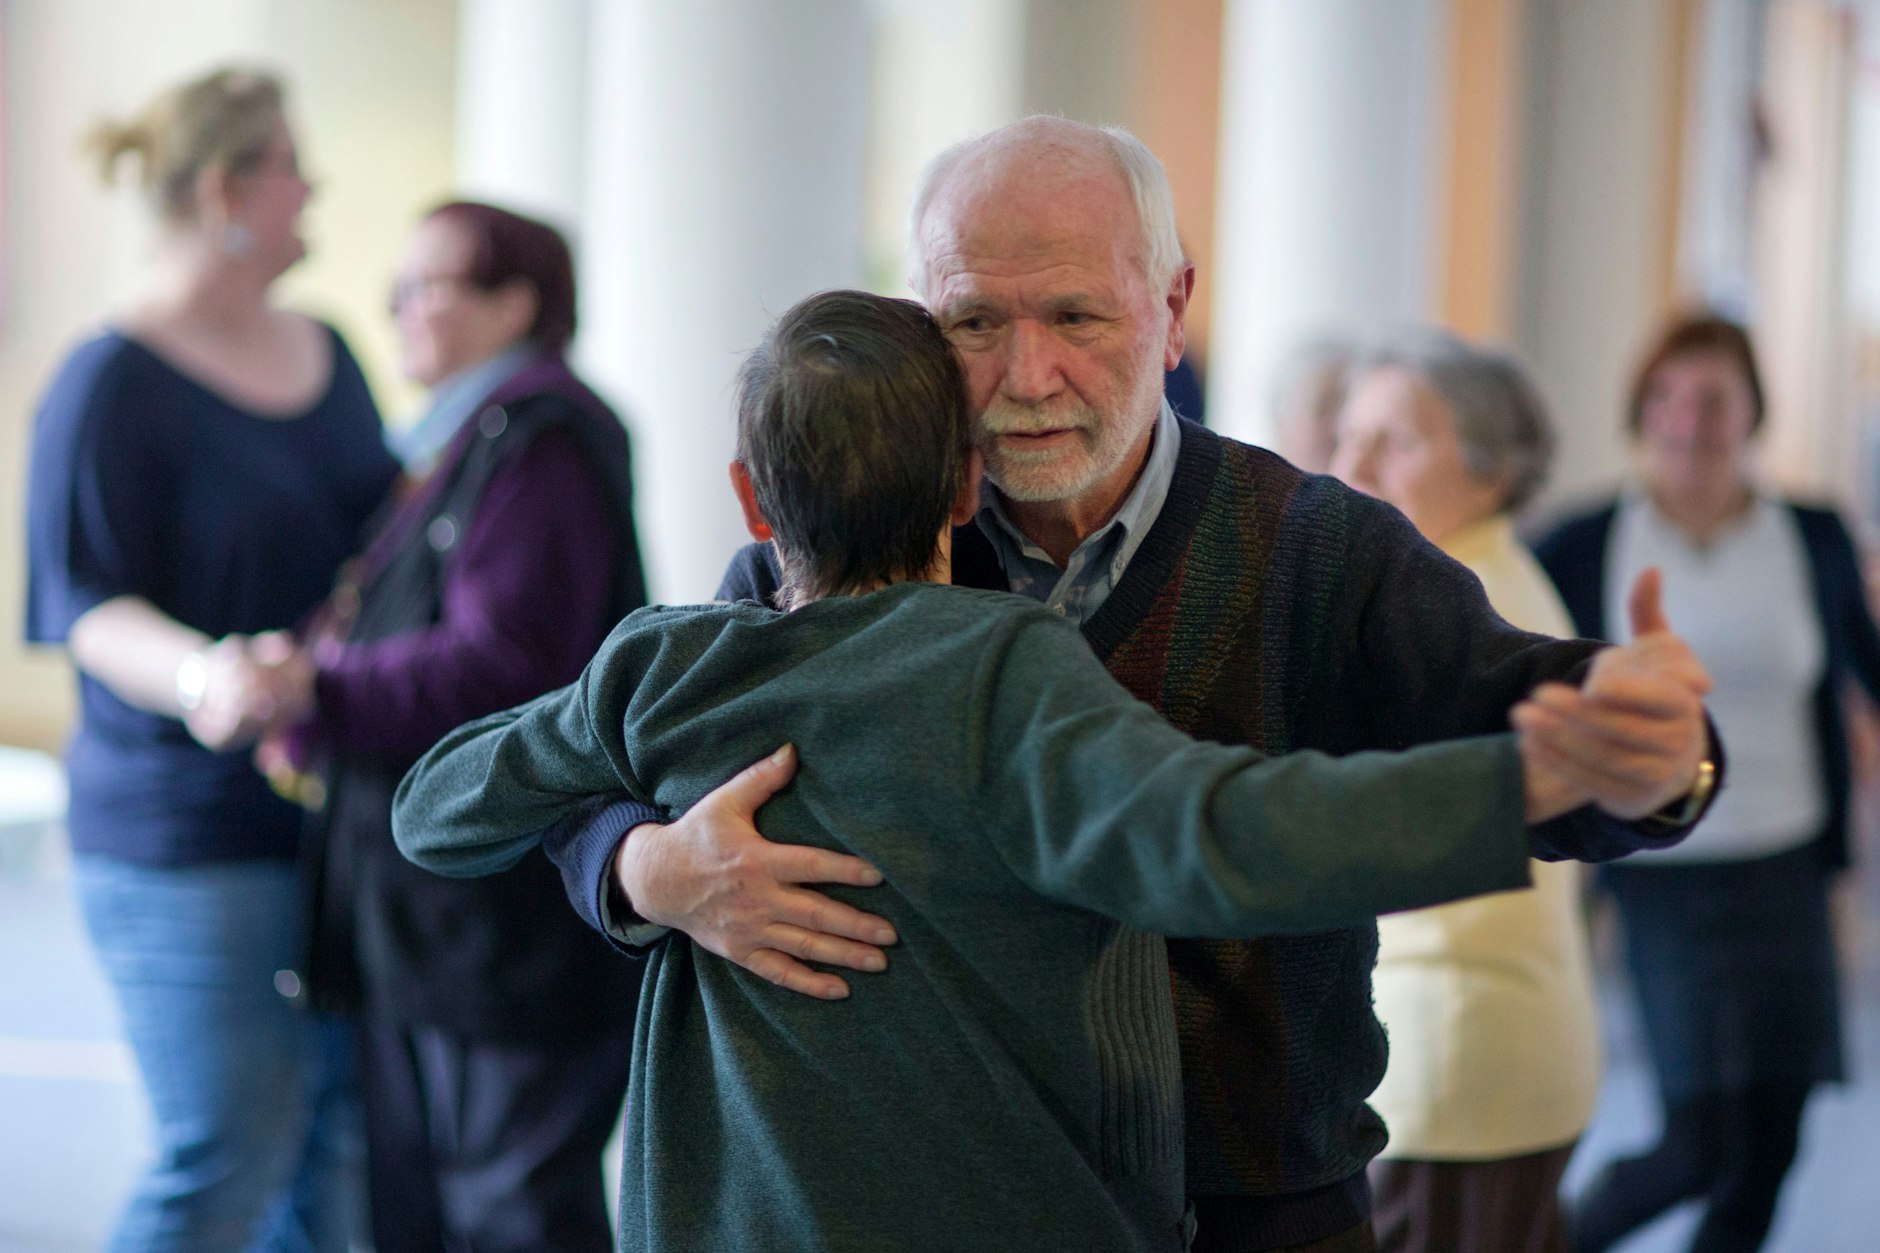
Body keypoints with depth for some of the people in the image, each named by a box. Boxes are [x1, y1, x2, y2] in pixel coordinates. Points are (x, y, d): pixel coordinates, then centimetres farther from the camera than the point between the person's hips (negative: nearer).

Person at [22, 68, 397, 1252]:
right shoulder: (114, 384, -11)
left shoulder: (325, 352, 10)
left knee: (348, 1124, 11)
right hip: (193, 830, -7)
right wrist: (197, 674, -33)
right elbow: (88, 608, -15)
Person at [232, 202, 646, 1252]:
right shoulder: (459, 445, 19)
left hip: (514, 917, -10)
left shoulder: (541, 443, -14)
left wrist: (319, 691, -29)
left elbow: (501, 663, -24)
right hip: (419, 920, 10)